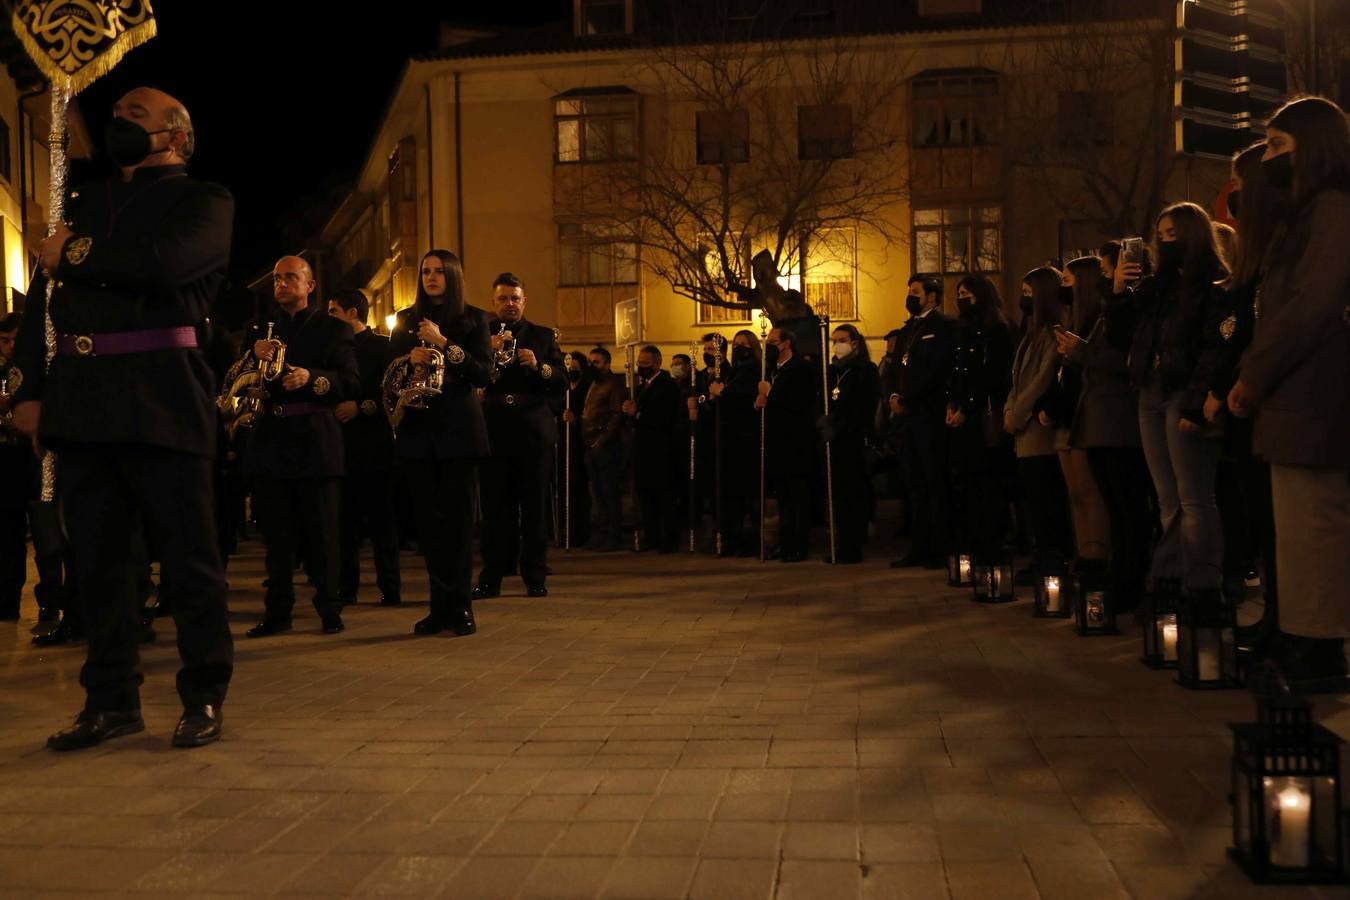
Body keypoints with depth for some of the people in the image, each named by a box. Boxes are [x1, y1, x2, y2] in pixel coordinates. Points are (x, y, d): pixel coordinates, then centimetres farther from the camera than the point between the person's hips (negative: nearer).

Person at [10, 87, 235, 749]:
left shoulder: (201, 200, 4)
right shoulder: (83, 204, 21)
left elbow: (164, 262, -18)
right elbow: (40, 300, 17)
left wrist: (72, 254, -4)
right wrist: (28, 389, 4)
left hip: (161, 401, -6)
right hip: (82, 402, 6)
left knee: (188, 557, 0)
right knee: (96, 557, 9)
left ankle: (204, 699, 11)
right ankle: (112, 700, 20)